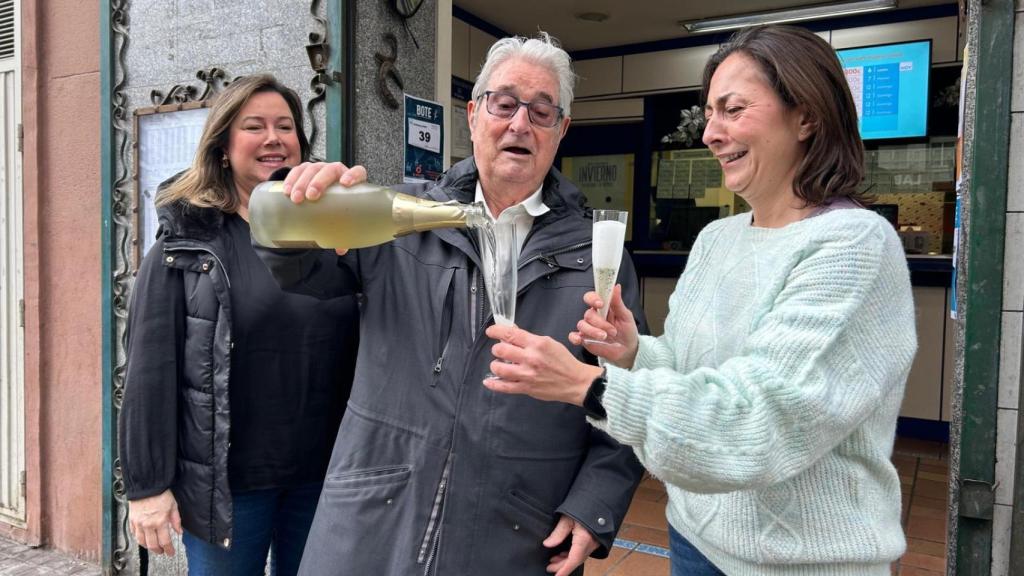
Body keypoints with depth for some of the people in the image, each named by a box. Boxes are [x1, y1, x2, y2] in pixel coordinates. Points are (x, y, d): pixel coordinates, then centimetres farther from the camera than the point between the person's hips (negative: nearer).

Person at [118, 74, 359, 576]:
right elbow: (150, 368, -7)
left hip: (323, 473, 3)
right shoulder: (186, 243, -5)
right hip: (225, 478, -3)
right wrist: (147, 484, -8)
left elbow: (359, 355, 7)